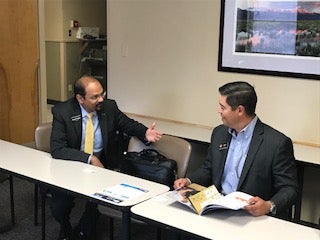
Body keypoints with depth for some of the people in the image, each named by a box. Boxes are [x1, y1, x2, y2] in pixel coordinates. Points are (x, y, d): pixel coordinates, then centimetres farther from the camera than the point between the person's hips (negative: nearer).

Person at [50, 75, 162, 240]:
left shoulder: (109, 107, -5)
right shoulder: (62, 112, -14)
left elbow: (128, 124, 11)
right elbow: (57, 149, -20)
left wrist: (145, 134, -10)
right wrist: (89, 159, -27)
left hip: (100, 164, 2)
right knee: (59, 207, -19)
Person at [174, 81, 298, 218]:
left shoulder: (277, 143, -11)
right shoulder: (219, 133, 10)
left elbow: (290, 188, -7)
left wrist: (269, 206, -26)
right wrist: (189, 181, 2)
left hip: (252, 215, -4)